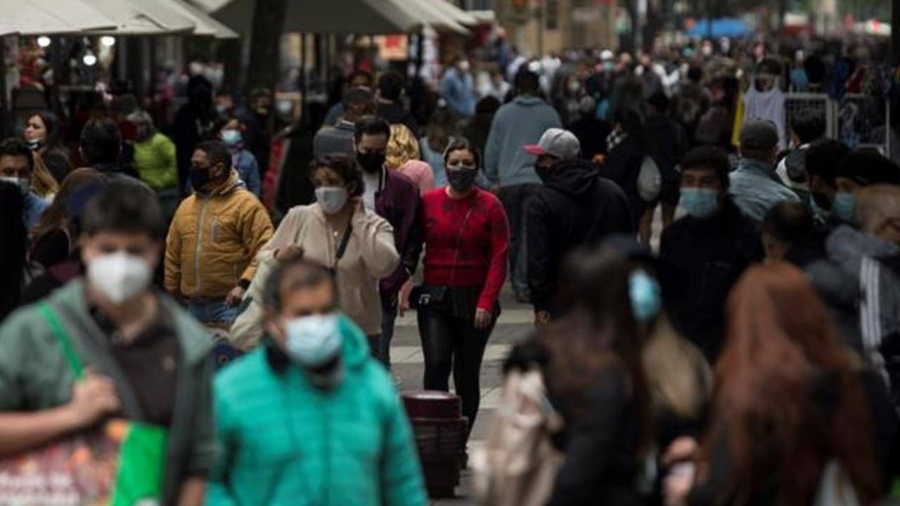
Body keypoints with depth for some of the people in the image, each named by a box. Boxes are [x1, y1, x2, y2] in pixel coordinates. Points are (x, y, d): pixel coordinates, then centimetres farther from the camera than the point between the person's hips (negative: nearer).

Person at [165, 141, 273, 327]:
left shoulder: (246, 204, -7)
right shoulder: (185, 206, 14)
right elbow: (173, 254, 18)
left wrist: (245, 285, -23)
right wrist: (172, 291, 14)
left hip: (231, 303, -6)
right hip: (195, 306, 7)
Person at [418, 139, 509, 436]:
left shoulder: (490, 206, 0)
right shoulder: (429, 202, 3)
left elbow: (499, 258, -3)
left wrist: (487, 301, -13)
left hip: (475, 301, 0)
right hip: (435, 299, 0)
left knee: (467, 374, 6)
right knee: (436, 365, -15)